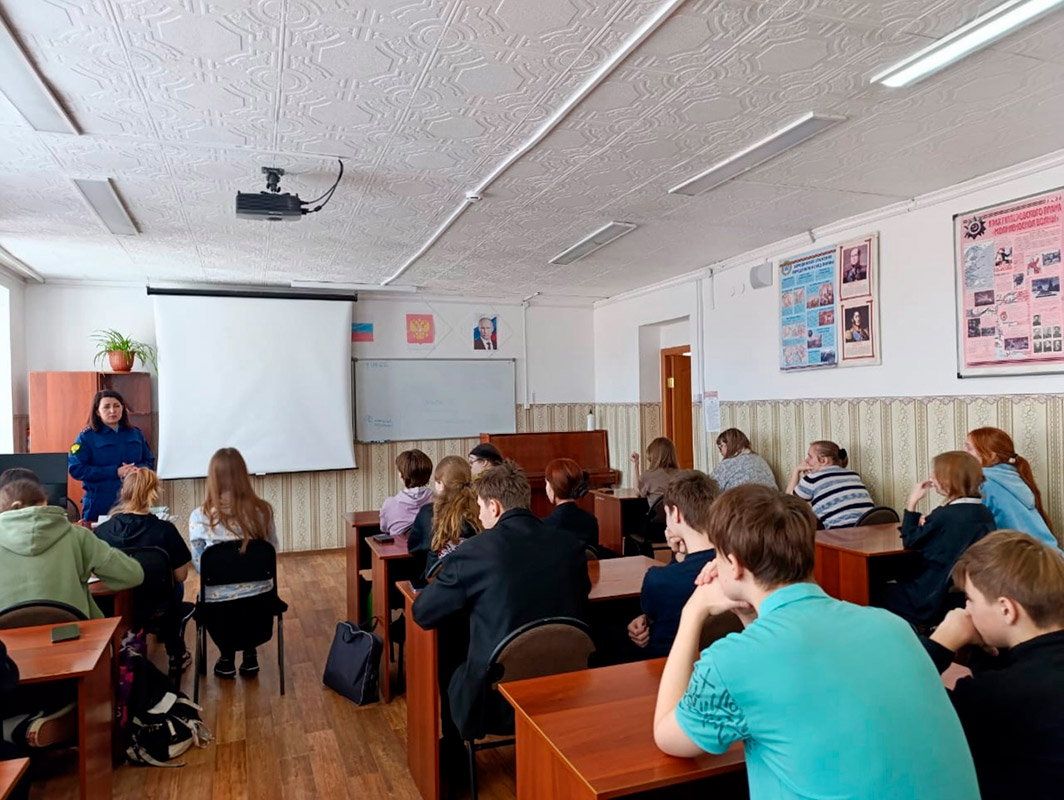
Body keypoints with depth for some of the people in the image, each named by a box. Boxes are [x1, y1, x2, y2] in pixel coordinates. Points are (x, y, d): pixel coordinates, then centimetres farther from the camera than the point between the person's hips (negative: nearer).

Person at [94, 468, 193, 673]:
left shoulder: (101, 531, -17)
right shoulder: (165, 530, -22)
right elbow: (180, 576, -12)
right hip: (156, 607, -2)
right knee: (174, 588, 31)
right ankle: (176, 656, 40)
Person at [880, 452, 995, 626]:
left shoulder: (944, 516, -22)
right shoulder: (985, 513, 2)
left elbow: (910, 541, -8)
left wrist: (912, 503, -6)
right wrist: (929, 524, 0)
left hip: (939, 600, -8)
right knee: (899, 586, 24)